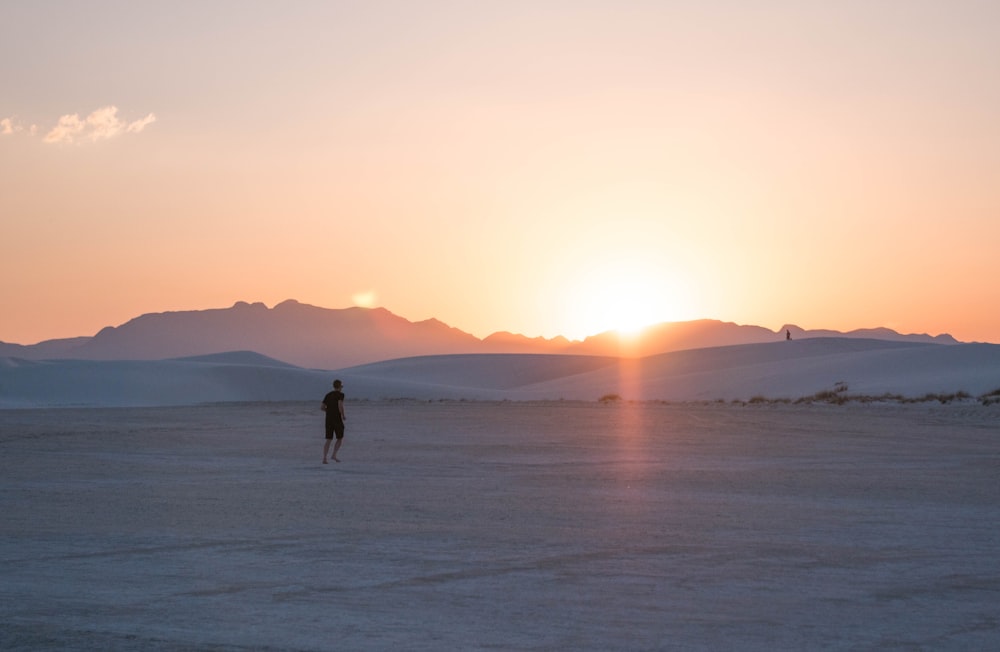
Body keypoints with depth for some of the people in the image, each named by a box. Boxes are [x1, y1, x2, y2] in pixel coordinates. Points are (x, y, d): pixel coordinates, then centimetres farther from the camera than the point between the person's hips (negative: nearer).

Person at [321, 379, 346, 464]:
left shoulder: (328, 395, 12)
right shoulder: (340, 394, -6)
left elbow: (322, 407, 10)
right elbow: (340, 405, -23)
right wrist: (343, 416, -10)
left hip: (329, 419, 5)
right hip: (337, 419, -5)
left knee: (329, 440, 5)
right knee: (340, 438, 10)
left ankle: (324, 458, -7)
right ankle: (334, 455, -4)